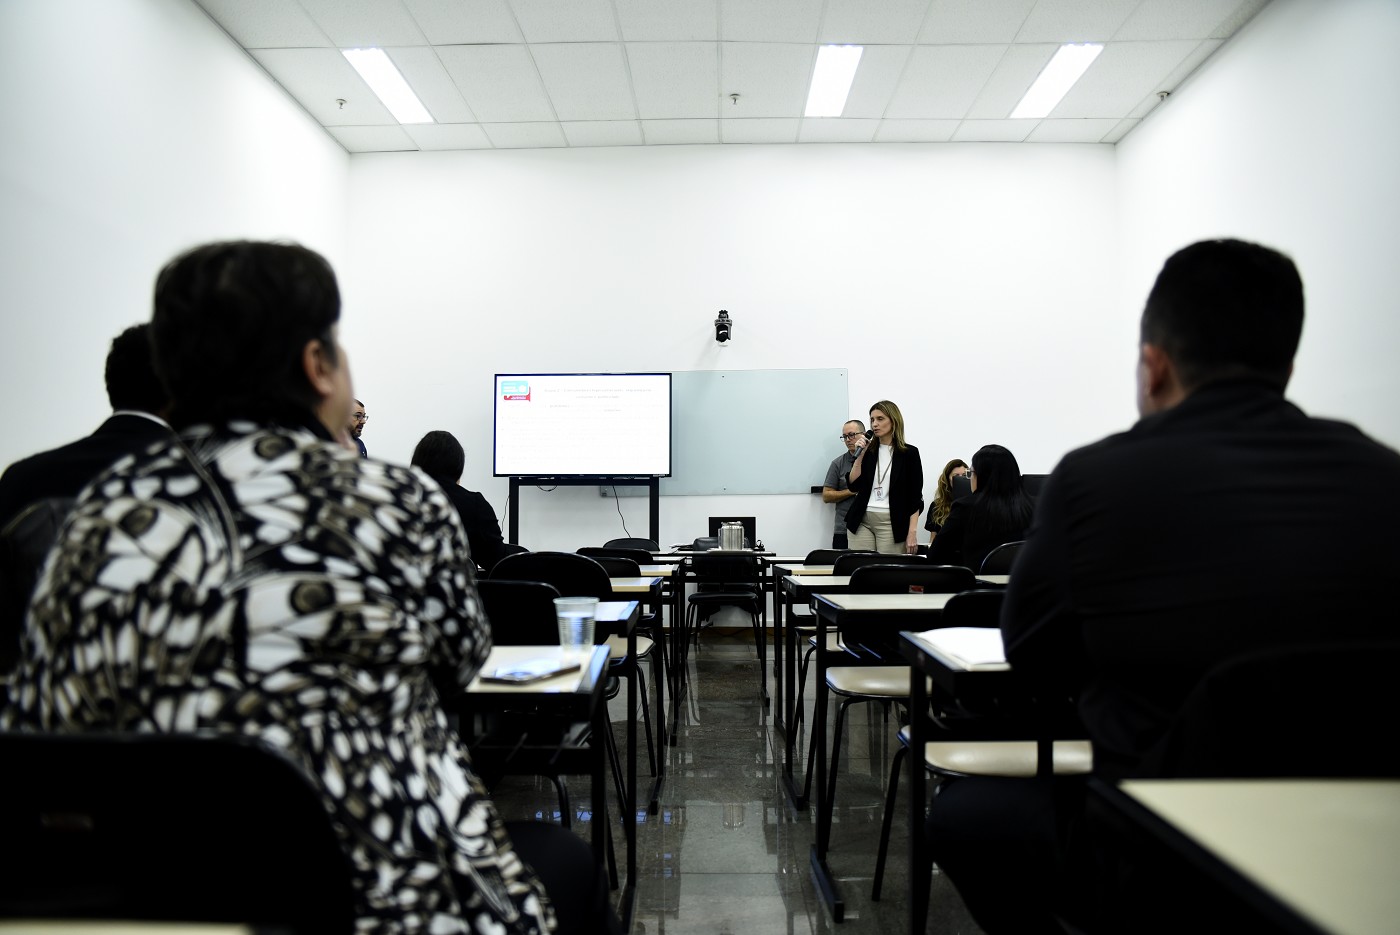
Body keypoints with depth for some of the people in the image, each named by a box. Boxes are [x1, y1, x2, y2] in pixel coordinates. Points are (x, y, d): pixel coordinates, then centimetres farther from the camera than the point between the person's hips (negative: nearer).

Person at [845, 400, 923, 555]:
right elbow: (853, 485, 2)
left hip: (891, 522, -3)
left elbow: (916, 496, -2)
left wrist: (912, 532, -9)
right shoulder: (867, 450, 10)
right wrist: (860, 454, -6)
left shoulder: (909, 453, -1)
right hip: (862, 520, 3)